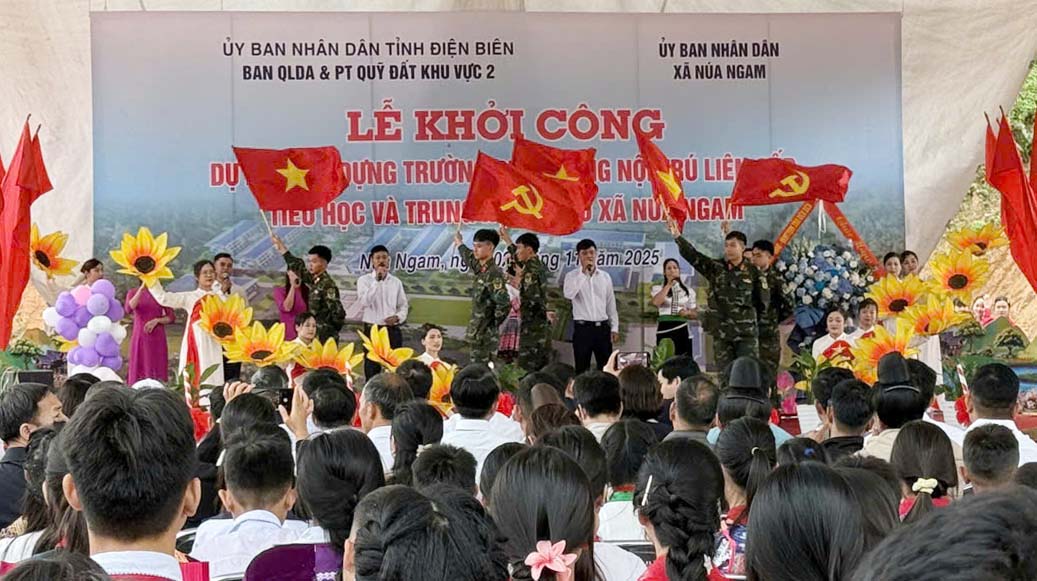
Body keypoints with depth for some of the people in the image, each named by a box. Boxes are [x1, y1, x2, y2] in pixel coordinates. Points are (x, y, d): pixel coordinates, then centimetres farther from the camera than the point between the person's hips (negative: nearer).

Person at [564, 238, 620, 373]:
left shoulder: (605, 276, 9)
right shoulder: (572, 276, -1)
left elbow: (611, 304, 12)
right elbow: (568, 294, -22)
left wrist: (615, 328, 7)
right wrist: (583, 273, -18)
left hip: (602, 327, 3)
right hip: (582, 327, -3)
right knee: (582, 369, 1)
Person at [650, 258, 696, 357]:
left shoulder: (688, 291, 13)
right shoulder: (658, 288, 6)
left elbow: (694, 314, 17)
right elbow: (656, 303, -16)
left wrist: (687, 313, -7)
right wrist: (669, 285, -10)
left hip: (683, 330, 2)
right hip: (664, 329, -2)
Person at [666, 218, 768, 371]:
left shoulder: (753, 272, -1)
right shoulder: (715, 267, 3)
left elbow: (764, 298, 8)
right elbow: (692, 255, -8)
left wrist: (753, 319, 11)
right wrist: (677, 236, -20)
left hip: (747, 333, -2)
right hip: (721, 332, 2)